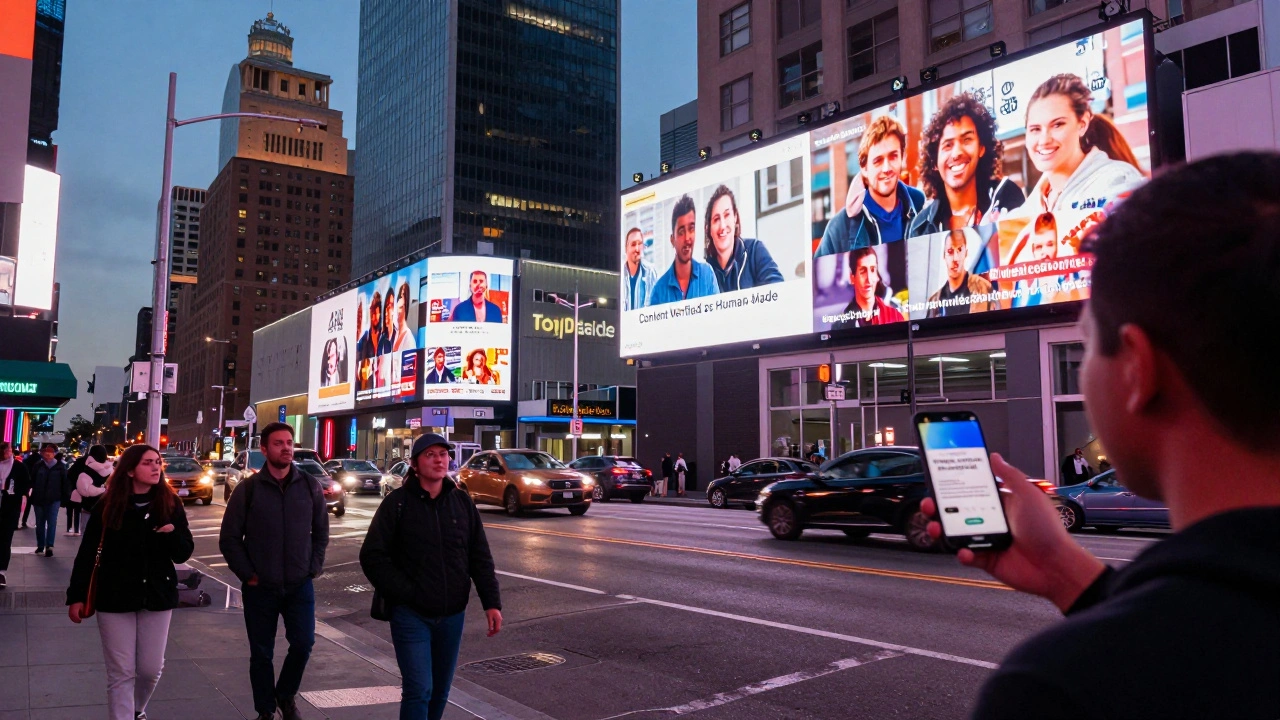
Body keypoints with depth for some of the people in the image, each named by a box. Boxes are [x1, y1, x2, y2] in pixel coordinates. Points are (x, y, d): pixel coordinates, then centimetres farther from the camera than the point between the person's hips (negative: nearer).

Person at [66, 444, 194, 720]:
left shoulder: (171, 505, -2)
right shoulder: (107, 506, -6)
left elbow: (184, 553, -3)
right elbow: (87, 554, -1)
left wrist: (173, 534, -23)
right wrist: (76, 596, -5)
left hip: (157, 596, 2)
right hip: (115, 598, -2)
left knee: (152, 668, 9)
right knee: (121, 673, 1)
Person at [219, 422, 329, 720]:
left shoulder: (310, 486, 1)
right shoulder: (248, 489, -4)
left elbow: (321, 531, 9)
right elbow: (229, 538, 0)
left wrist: (313, 569, 2)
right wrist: (247, 574, -5)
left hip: (299, 585, 1)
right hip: (260, 587, -1)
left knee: (303, 643, -5)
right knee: (261, 653, 7)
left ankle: (286, 695, 22)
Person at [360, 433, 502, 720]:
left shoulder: (462, 502, 4)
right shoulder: (397, 502, -5)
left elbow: (480, 557, 6)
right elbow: (372, 556, -6)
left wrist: (491, 602, -3)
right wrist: (405, 593, -13)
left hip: (452, 615, 4)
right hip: (411, 614, -4)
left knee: (441, 689, 13)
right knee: (419, 689, -7)